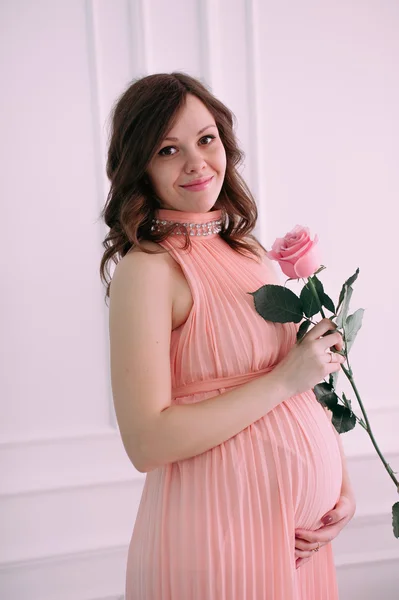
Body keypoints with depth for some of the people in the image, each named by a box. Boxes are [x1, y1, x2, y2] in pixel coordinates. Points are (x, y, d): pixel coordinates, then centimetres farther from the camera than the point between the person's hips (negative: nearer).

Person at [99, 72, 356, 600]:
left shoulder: (250, 251, 5)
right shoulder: (147, 268, -17)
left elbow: (307, 387, 11)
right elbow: (147, 444, -22)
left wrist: (343, 485, 0)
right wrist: (285, 379, -19)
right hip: (220, 530, -7)